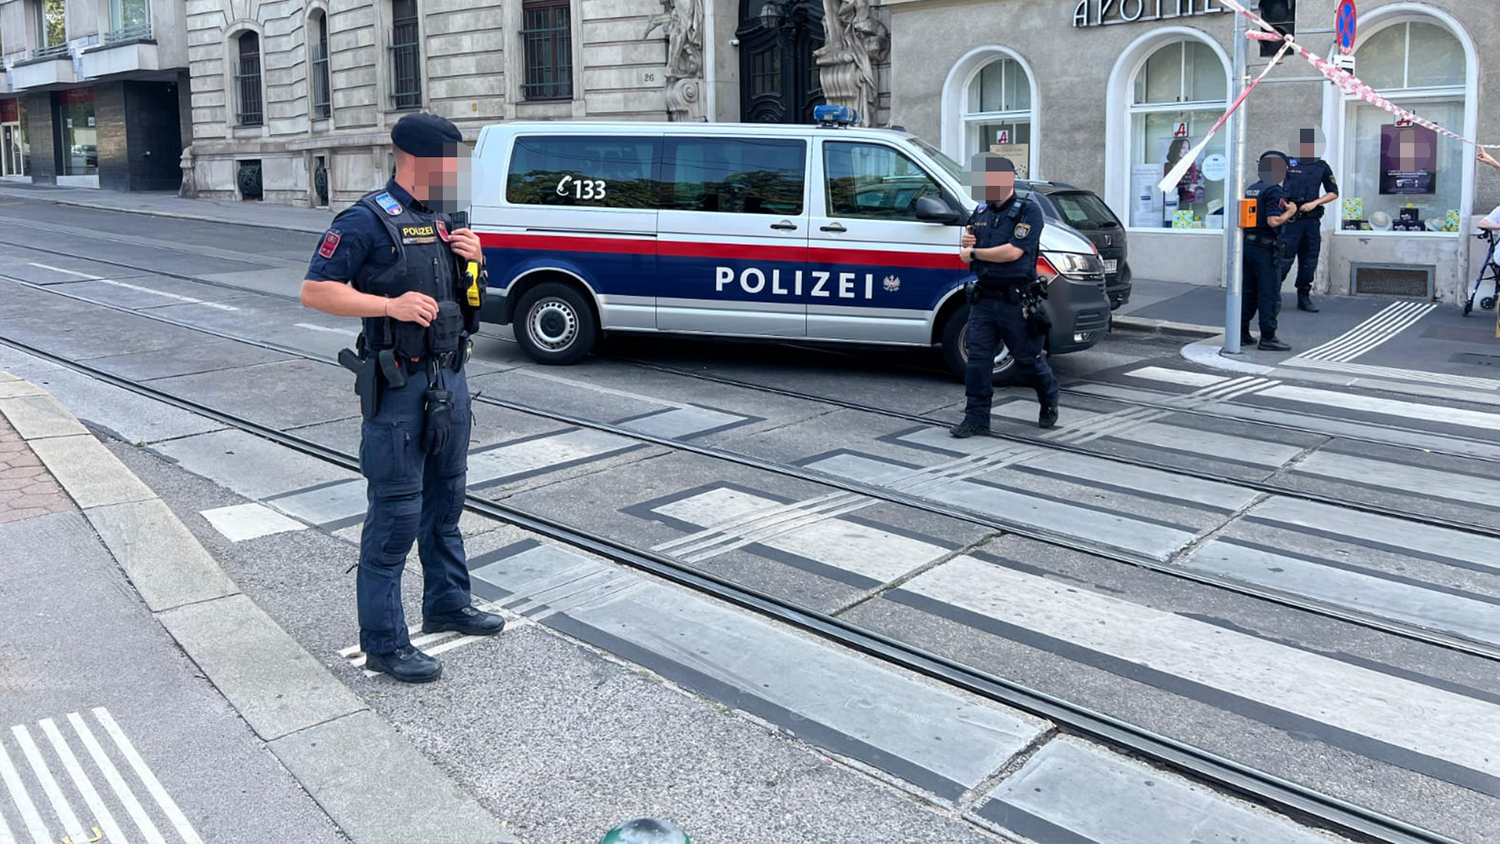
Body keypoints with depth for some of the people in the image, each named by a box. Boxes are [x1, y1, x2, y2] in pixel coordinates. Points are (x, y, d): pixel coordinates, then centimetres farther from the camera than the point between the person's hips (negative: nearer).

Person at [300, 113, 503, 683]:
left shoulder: (440, 218, 14)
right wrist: (391, 305, -25)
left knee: (445, 500, 19)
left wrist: (473, 258, 4)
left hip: (450, 380, 9)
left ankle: (447, 604, 35)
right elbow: (315, 291, -15)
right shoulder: (367, 221, -12)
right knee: (395, 515, -4)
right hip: (399, 388, -9)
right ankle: (383, 643, 5)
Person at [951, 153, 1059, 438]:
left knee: (1028, 360, 7)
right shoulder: (980, 212, 12)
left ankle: (1049, 400, 34)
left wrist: (975, 253, -10)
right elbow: (967, 252, 23)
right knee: (977, 358, -2)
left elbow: (1012, 252, -21)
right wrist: (965, 241, -2)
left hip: (1016, 302, -5)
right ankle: (976, 418, 4)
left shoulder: (1028, 211, -9)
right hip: (984, 298, 6)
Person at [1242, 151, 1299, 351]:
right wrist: (1290, 212, -4)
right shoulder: (1274, 191, -13)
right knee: (1269, 294, -3)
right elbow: (1273, 221, -21)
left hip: (1247, 245, 8)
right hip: (1265, 249, -8)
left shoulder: (1249, 190, 12)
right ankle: (1267, 338, -2)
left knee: (1247, 292, 13)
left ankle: (1242, 334, 16)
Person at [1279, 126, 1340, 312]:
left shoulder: (1322, 167, 10)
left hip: (1312, 219, 4)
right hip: (1291, 219, -4)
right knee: (1284, 259, -8)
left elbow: (1333, 193, 14)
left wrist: (1315, 203, -2)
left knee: (1309, 261, 6)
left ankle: (1304, 297, 15)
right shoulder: (1288, 163, 1)